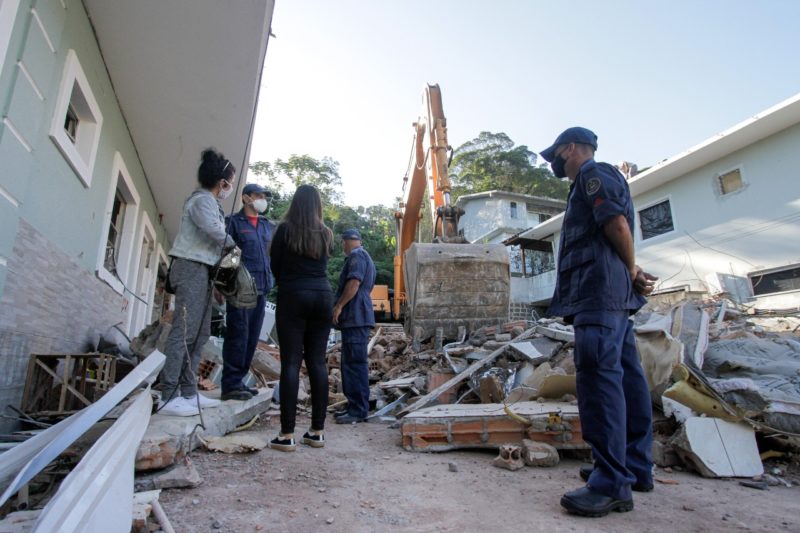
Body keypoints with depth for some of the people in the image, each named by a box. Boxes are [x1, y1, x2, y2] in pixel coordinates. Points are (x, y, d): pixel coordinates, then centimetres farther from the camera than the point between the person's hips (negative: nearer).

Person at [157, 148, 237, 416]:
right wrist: (233, 244, -3)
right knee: (184, 331, -12)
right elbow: (216, 232, -23)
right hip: (192, 268, -10)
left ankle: (188, 392, 13)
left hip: (201, 270, 10)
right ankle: (168, 397, -9)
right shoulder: (202, 200, -8)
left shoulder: (208, 201, 22)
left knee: (199, 333, 8)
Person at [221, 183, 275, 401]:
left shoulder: (268, 226, 18)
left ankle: (237, 381, 18)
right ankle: (231, 385, 1)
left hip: (261, 288, 7)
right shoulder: (234, 222, 1)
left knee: (251, 338, 9)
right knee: (238, 335, -6)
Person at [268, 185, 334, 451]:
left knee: (291, 363, -4)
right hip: (323, 296, 3)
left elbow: (274, 266, 7)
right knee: (317, 362, 5)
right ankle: (317, 431, 9)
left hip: (293, 296, -3)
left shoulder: (285, 229, 0)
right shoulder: (326, 233, 9)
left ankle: (287, 435, -3)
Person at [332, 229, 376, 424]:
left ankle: (358, 410, -6)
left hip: (355, 318, -11)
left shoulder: (356, 256, -7)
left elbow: (354, 283, -20)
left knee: (355, 364, -9)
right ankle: (354, 406, 19)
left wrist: (339, 306, -16)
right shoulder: (366, 258, 26)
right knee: (350, 363, 13)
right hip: (358, 318, 11)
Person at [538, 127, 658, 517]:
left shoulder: (593, 173, -2)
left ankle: (612, 484, -11)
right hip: (608, 294, 11)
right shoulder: (589, 183, 28)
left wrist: (632, 272, -2)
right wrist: (632, 276, 10)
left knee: (599, 378, -14)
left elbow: (617, 224, -15)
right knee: (625, 377, 10)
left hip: (600, 292, -11)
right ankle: (636, 467, 19)